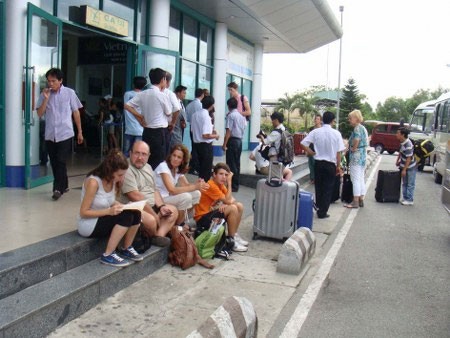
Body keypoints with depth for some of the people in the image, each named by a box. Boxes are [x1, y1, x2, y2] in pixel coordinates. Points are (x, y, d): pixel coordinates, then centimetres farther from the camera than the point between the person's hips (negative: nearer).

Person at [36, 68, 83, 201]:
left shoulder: (69, 93, -1)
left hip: (65, 134, -3)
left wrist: (80, 132, 4)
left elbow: (76, 112, 5)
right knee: (54, 163, 9)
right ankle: (64, 185, 24)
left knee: (61, 161, -11)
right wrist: (46, 99, -12)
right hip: (50, 135, 4)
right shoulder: (44, 94, 5)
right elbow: (40, 114, 1)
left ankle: (58, 188, -7)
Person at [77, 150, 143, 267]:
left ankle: (127, 249, 7)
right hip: (88, 225, -7)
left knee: (136, 214, -13)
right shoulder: (93, 182, -26)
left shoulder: (113, 180, -3)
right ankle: (108, 255, -16)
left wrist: (123, 206, -11)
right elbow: (83, 212, -22)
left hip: (104, 219, 8)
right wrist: (109, 211, -32)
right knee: (126, 216, -27)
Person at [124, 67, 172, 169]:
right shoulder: (162, 95, -13)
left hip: (147, 131, 7)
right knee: (159, 163, -1)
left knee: (147, 161, 14)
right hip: (160, 132, -7)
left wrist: (140, 117, 8)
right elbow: (169, 114, 0)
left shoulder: (142, 94, 4)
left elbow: (127, 105, 6)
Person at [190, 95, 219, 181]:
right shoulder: (206, 116, -19)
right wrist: (215, 136, -6)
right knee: (207, 169, 2)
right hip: (206, 145, -8)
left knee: (201, 167, 20)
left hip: (197, 144, 9)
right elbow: (205, 135, -24)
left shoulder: (195, 114, 7)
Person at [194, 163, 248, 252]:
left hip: (213, 213, 9)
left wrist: (226, 204, -21)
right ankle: (231, 240, -12)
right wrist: (229, 182, -19)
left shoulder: (221, 184, 6)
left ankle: (234, 235, 10)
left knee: (239, 206, 1)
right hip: (203, 218, -9)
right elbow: (228, 200, -22)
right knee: (233, 208, -23)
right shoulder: (211, 185, -21)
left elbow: (232, 200, 1)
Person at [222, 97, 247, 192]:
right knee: (237, 163, 13)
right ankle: (236, 185, 19)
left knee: (231, 164, -3)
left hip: (232, 140, -8)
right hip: (240, 140, 8)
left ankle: (232, 186, -2)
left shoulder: (230, 115, -12)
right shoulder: (241, 115, 11)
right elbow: (244, 128, 14)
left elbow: (228, 131, -16)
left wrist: (224, 144, -14)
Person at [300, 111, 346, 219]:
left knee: (318, 187, 17)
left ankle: (319, 209, 25)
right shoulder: (336, 133, -9)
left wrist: (311, 153, 4)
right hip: (331, 164, -2)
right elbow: (338, 152, -7)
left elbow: (303, 144, -10)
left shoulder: (316, 132, -6)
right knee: (328, 189, 8)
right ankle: (323, 212, 11)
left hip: (318, 163, 2)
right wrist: (338, 166, 3)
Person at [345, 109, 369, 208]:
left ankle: (355, 202, -2)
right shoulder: (363, 128, 16)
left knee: (355, 180, -5)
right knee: (361, 179, 12)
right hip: (363, 156, 10)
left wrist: (353, 148, -12)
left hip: (356, 157, -10)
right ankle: (361, 200, 18)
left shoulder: (357, 128, -14)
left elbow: (356, 139, -29)